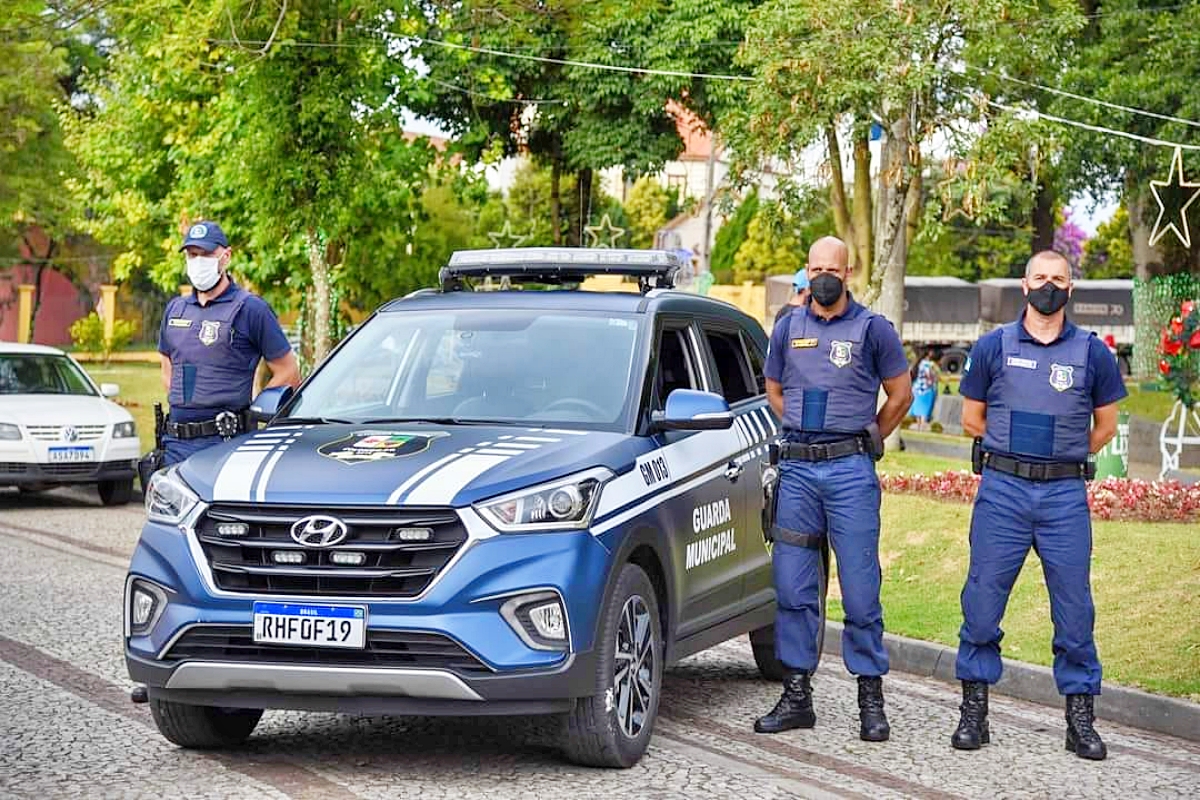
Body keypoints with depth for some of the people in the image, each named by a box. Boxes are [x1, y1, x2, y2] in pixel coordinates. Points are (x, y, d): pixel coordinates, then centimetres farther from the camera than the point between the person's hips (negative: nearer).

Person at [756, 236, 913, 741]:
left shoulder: (872, 329, 3)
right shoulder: (788, 328, 12)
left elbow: (900, 393, 10)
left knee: (860, 589, -4)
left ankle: (871, 699, 1)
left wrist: (866, 440, 11)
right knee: (793, 588, 3)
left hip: (851, 471, -3)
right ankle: (796, 695, 9)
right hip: (796, 470, 3)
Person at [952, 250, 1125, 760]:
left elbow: (1104, 425, 16)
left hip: (1065, 494, 0)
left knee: (1074, 607, 1)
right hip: (1002, 491, 0)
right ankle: (974, 710, 10)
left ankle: (1080, 718, 9)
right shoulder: (993, 347, 5)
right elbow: (972, 418, 13)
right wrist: (1015, 452, 13)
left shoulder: (1092, 353, 6)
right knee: (982, 600, 0)